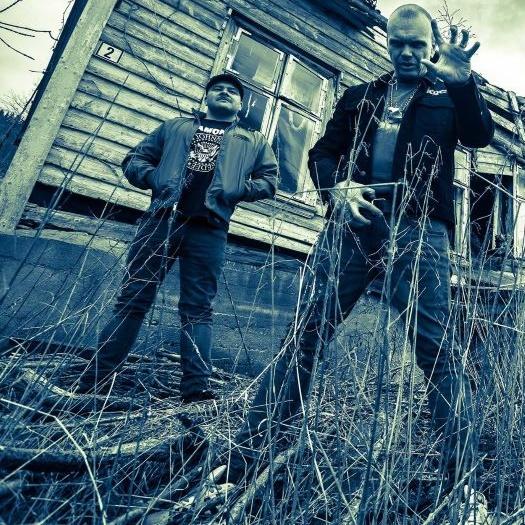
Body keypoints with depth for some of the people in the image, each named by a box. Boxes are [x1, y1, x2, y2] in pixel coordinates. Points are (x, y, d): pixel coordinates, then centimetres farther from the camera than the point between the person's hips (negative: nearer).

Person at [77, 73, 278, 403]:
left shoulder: (254, 141, 24)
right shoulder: (175, 127, 26)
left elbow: (269, 181, 14)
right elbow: (134, 160, 22)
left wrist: (237, 189, -4)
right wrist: (154, 177, -1)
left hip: (209, 230, -1)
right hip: (161, 219, 2)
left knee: (198, 309, -3)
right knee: (133, 298, 0)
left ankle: (197, 387, -1)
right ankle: (95, 378, 8)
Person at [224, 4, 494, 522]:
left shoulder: (447, 97, 21)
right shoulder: (360, 96, 27)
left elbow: (481, 135, 4)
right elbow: (323, 152, 18)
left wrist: (463, 82, -13)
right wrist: (338, 186, -3)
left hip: (417, 227, 0)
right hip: (352, 219, 1)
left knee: (435, 349, -8)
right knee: (304, 335, -7)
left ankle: (461, 481, 5)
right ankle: (241, 462, 0)